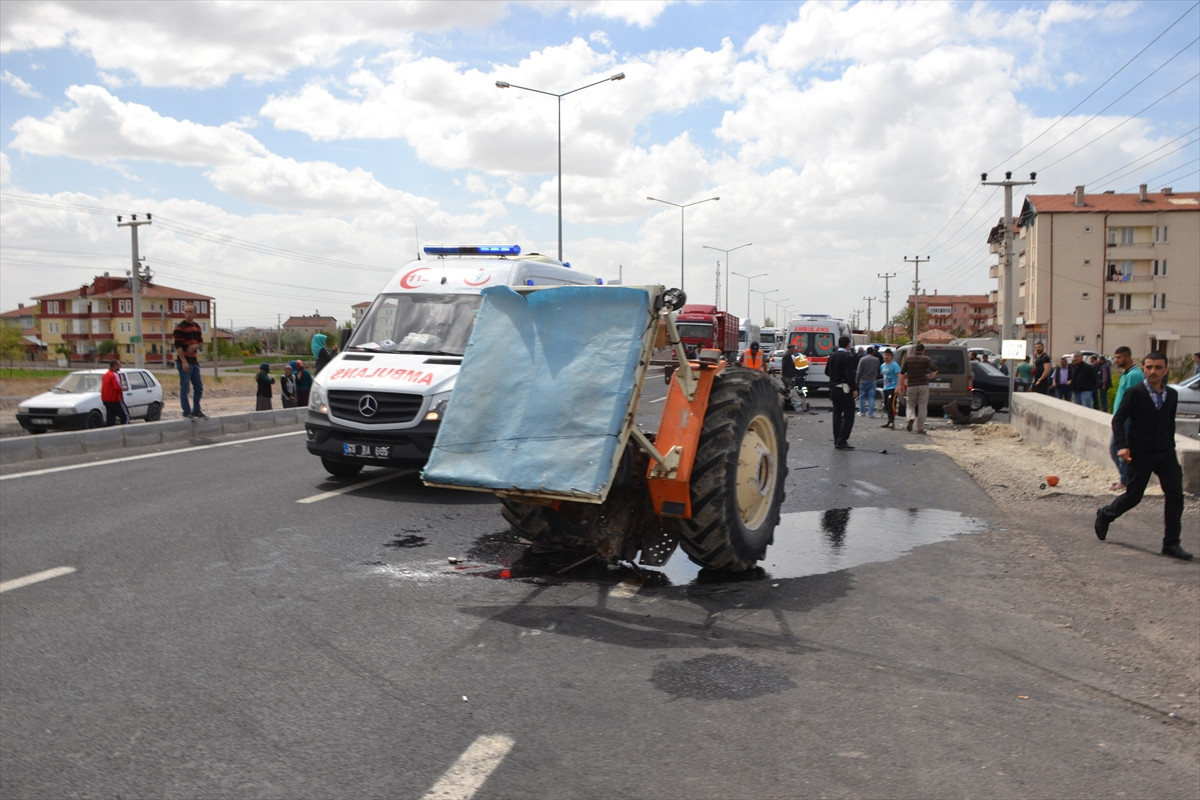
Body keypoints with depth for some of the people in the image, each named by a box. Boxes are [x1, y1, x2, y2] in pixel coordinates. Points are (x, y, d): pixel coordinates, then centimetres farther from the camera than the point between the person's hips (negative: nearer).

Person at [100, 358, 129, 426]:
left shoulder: (105, 375, 16)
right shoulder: (115, 375, -14)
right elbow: (117, 387, -24)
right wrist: (124, 388, -6)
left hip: (106, 400, 9)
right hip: (115, 400, -9)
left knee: (110, 419, 10)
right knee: (125, 415, -4)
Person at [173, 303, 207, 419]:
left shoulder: (197, 327, 13)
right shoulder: (180, 327, -8)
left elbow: (201, 343, 17)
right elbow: (178, 346, -14)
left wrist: (196, 346, -8)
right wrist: (184, 362, -19)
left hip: (194, 361, 8)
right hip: (184, 362, -8)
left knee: (199, 387, 11)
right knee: (184, 388, -4)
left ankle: (196, 410, 21)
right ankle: (187, 413, 0)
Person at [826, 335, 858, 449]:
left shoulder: (832, 356, 8)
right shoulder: (848, 357, -15)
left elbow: (827, 371, 16)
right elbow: (849, 375, -21)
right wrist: (854, 389, -17)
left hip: (833, 388, 8)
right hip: (844, 389, -8)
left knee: (837, 414, 15)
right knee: (848, 416, -4)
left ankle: (837, 440, 18)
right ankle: (842, 441, -10)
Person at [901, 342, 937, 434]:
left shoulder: (908, 359, 4)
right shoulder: (926, 359, -1)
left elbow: (902, 373, 4)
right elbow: (935, 369, -15)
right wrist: (929, 376, 2)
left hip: (911, 386, 1)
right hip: (923, 385, -1)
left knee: (911, 405, 15)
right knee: (922, 406, 6)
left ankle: (911, 418, -15)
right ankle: (920, 428, 5)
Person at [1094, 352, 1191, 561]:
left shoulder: (1172, 395, 6)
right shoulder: (1134, 393, -9)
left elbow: (1170, 424, 16)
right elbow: (1118, 420, -9)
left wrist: (1170, 447, 12)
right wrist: (1122, 446, -18)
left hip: (1165, 453, 4)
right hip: (1140, 455, -4)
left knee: (1175, 496, -4)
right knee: (1133, 496, 3)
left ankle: (1171, 544, 3)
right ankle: (1105, 515, 31)